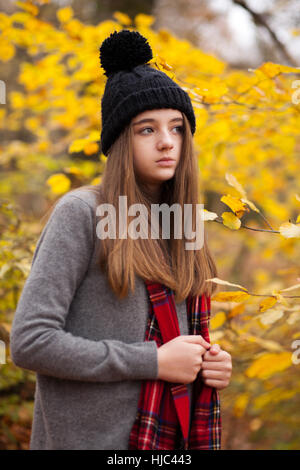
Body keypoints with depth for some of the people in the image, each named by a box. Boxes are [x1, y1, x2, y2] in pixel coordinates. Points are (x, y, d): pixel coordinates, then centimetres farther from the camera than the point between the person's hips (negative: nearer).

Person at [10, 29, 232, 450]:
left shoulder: (175, 231, 9)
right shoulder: (81, 213, -11)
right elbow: (29, 342, -18)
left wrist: (212, 366, -1)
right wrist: (154, 361, -18)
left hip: (171, 435, 6)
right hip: (90, 437, -6)